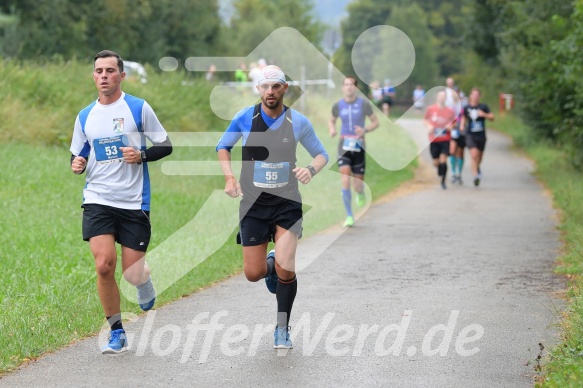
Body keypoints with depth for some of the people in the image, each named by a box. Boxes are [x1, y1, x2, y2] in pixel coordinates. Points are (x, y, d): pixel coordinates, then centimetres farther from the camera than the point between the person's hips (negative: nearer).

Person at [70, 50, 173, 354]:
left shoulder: (139, 108, -1)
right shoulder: (85, 117, 9)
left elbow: (166, 146, 2)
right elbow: (78, 156, 19)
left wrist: (141, 155, -16)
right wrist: (76, 164, -5)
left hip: (134, 202, -2)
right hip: (97, 200, 2)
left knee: (132, 273, -3)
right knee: (104, 265, -13)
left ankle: (144, 281, 37)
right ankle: (116, 334, 2)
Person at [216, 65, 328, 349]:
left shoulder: (298, 122, -3)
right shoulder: (245, 118, -4)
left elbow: (321, 154, 10)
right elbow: (222, 147, 13)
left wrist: (311, 169, -12)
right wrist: (229, 177, -3)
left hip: (287, 203, -1)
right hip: (254, 204, 1)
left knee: (286, 269, -15)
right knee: (253, 274, 0)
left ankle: (282, 330, 5)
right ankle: (271, 265, 39)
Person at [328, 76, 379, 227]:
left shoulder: (363, 104, -4)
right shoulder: (338, 105, 2)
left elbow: (376, 122, 4)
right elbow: (331, 120, 20)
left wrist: (365, 130, -15)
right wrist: (332, 130, -3)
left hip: (359, 146, -1)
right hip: (344, 145, 1)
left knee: (358, 185, 2)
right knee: (345, 180, -15)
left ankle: (361, 194, 42)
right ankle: (349, 216, -5)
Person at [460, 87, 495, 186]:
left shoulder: (483, 107, -2)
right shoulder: (466, 108, 2)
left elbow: (492, 117, -3)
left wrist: (484, 114, -20)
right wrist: (462, 125, 1)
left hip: (481, 136, 1)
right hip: (470, 135, -1)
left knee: (479, 156, 16)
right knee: (474, 154, -21)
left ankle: (477, 168, 49)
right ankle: (476, 175, -18)